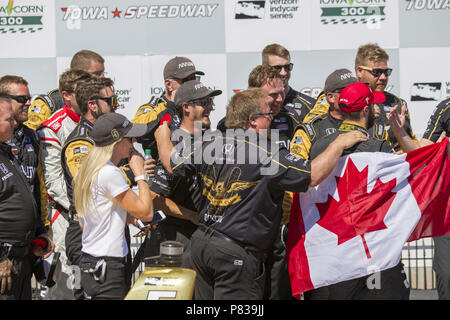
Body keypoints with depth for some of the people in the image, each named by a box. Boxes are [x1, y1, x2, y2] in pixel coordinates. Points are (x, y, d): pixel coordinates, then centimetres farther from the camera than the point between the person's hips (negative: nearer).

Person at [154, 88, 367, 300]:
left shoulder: (209, 144, 4)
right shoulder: (267, 154, -15)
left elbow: (172, 164, 18)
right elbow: (314, 175, -19)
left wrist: (162, 135, 38)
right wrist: (340, 144, -6)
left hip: (201, 242, 7)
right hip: (236, 253, -7)